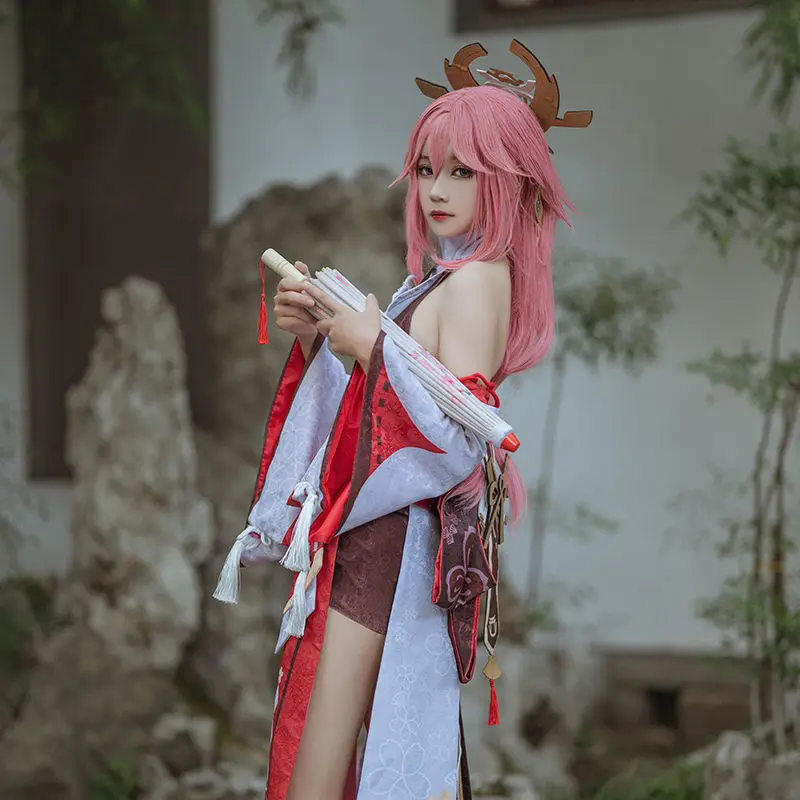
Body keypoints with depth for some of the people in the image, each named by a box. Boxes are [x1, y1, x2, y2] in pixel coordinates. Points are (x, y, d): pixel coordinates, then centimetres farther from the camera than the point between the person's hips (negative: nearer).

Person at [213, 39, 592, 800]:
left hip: (394, 545, -9)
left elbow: (459, 443, -21)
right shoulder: (442, 276, 15)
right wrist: (315, 336, 1)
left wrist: (374, 347, -19)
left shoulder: (478, 280, -11)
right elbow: (362, 403, 16)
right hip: (372, 531, 9)